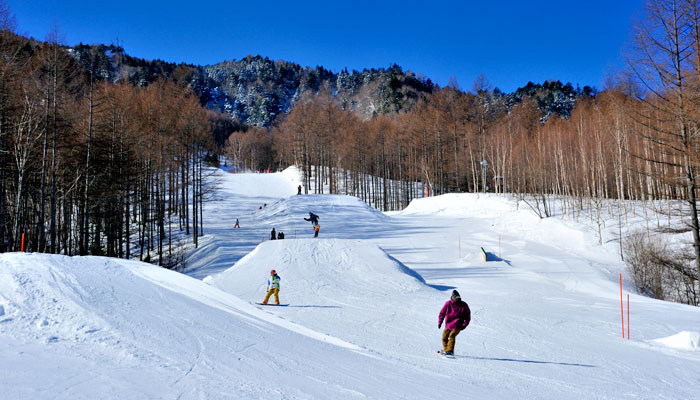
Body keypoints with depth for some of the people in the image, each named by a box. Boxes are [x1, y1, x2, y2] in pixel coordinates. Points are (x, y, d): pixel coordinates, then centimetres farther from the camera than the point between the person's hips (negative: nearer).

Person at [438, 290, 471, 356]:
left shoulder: (464, 305, -5)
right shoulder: (448, 304, -3)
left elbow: (468, 316, 4)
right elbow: (442, 313, 7)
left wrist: (464, 325, -7)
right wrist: (440, 322, 2)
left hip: (457, 326, -3)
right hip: (448, 325, 3)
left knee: (452, 336, -21)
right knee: (444, 337, 6)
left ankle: (450, 351, -20)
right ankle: (445, 349, 27)